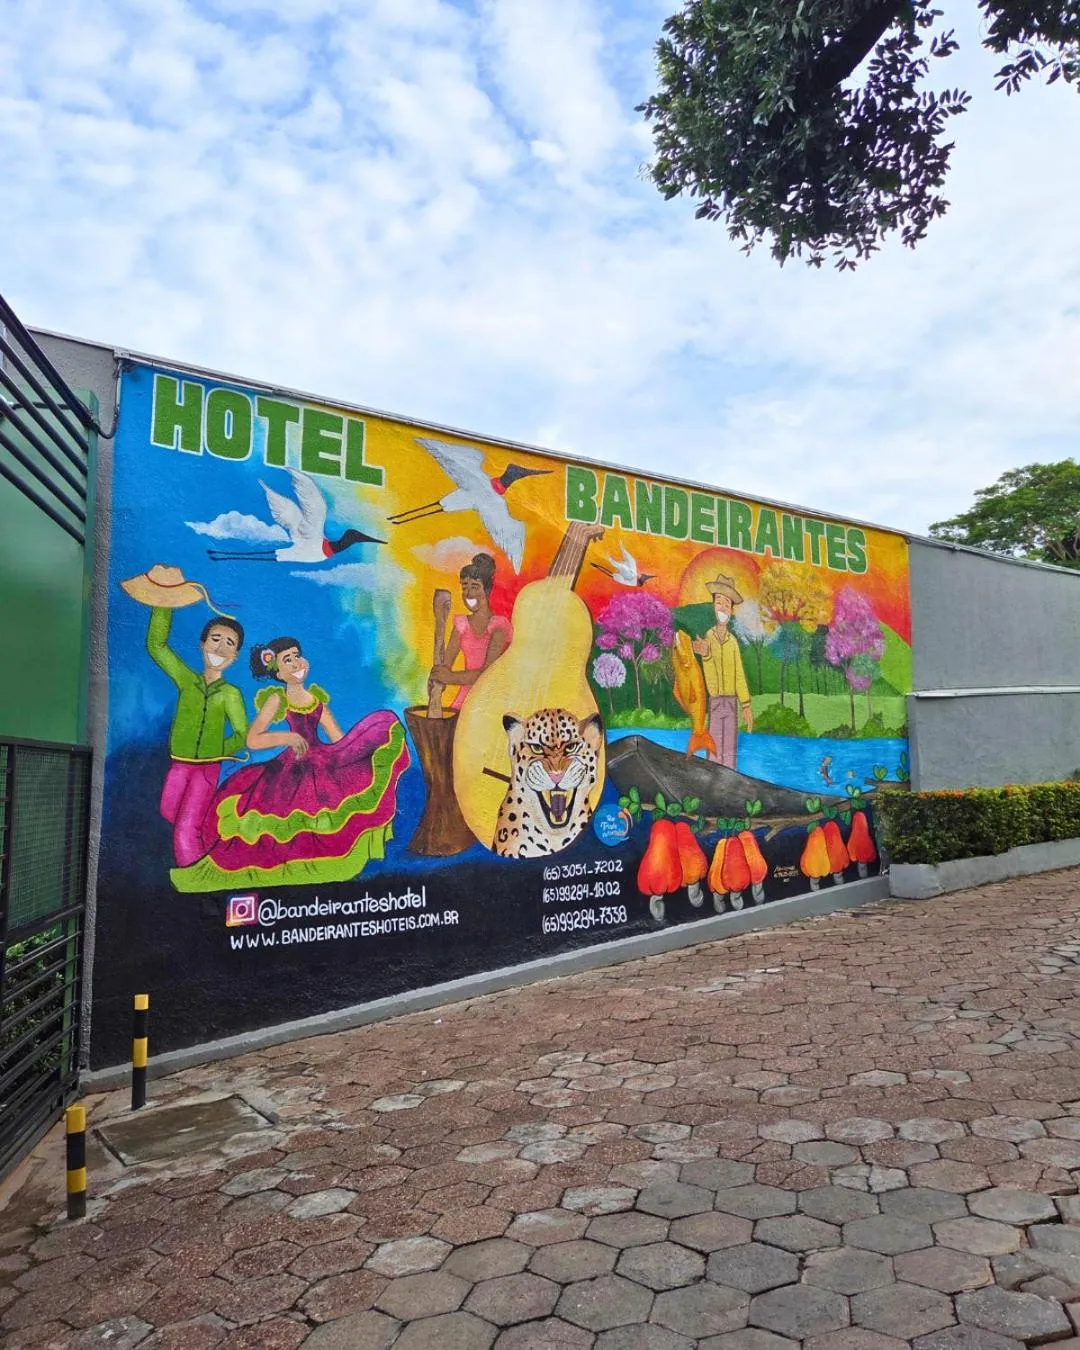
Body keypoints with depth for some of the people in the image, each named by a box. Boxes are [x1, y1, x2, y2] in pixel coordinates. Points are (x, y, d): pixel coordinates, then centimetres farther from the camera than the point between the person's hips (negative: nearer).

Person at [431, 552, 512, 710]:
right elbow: (445, 664, 2)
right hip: (465, 698, 4)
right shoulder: (461, 624, 9)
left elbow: (489, 672, -15)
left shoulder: (498, 625, -6)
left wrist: (451, 677, -17)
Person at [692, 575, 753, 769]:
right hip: (715, 702, -3)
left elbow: (740, 676, 7)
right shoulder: (708, 637, -6)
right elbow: (709, 676, -14)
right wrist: (705, 654, -34)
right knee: (714, 752, 0)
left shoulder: (733, 641, 4)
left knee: (730, 752, 8)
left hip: (731, 702, 3)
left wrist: (746, 706, 5)